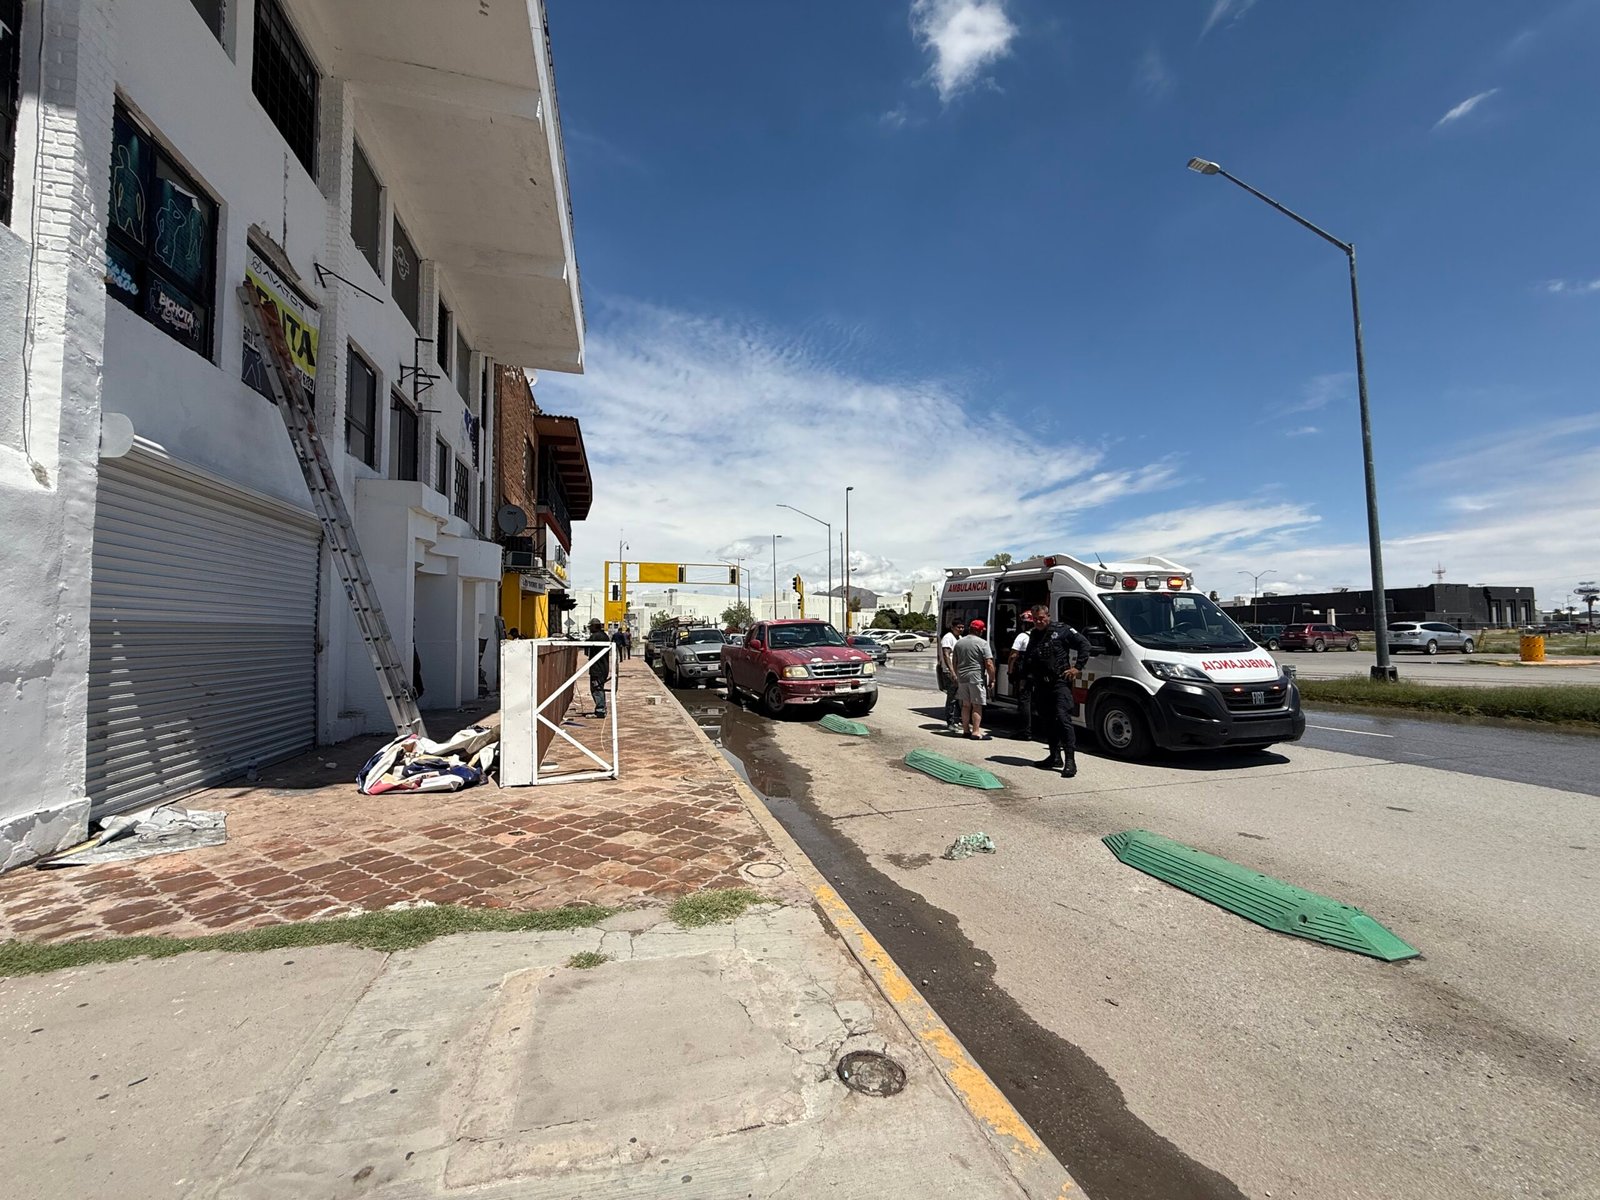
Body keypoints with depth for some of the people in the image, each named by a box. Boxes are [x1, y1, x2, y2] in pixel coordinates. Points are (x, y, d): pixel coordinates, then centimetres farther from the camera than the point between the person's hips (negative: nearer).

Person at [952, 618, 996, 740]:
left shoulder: (959, 642, 10)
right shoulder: (982, 643, -8)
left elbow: (954, 661, 17)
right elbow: (989, 663, -12)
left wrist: (956, 677, 25)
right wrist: (992, 679, -4)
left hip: (962, 678, 6)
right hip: (977, 678, -6)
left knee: (966, 705, 14)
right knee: (977, 705, -2)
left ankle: (966, 729, 19)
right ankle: (976, 732, -4)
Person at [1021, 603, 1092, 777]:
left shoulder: (1062, 631, -1)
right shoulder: (1033, 637, 17)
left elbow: (1084, 644, -4)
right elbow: (1027, 662, 23)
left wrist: (1078, 667, -9)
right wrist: (1027, 675, 8)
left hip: (1060, 682, -7)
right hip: (1042, 685, 7)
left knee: (1063, 718, -16)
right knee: (1048, 722, 11)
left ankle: (1070, 761, -16)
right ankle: (1055, 757, 20)